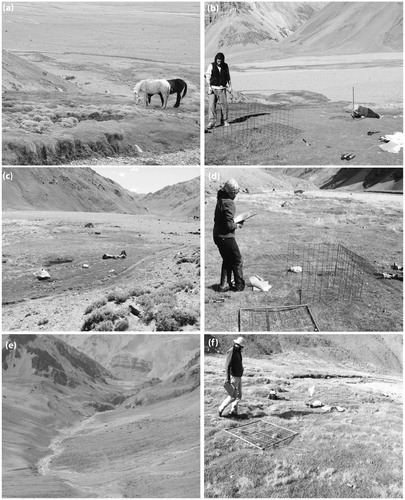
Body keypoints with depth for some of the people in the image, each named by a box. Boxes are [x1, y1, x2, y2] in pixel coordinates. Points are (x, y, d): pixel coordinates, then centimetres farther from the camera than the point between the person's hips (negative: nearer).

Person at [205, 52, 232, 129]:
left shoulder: (225, 66, 7)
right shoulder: (211, 66, -3)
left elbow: (228, 77, 17)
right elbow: (208, 76, -6)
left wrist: (230, 85, 13)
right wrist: (209, 87, -16)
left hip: (222, 89, 2)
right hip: (213, 88, -2)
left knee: (224, 105, 1)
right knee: (211, 105, -11)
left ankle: (225, 120, 19)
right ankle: (212, 122, -13)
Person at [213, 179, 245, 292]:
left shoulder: (221, 200, 10)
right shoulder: (228, 203, -19)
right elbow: (229, 225, -23)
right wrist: (237, 225, -4)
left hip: (217, 236, 9)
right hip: (226, 236, -9)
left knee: (227, 260, 19)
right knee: (237, 261, 6)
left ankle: (224, 285, 18)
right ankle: (240, 286, 12)